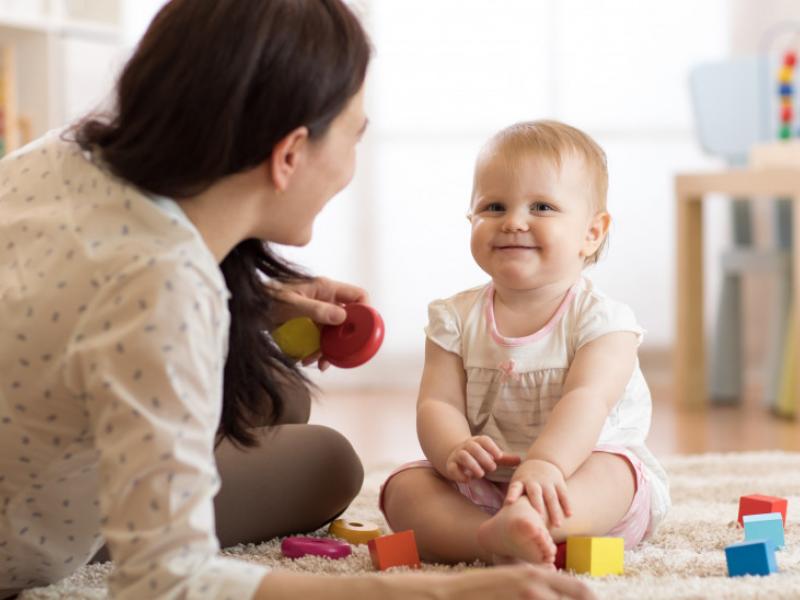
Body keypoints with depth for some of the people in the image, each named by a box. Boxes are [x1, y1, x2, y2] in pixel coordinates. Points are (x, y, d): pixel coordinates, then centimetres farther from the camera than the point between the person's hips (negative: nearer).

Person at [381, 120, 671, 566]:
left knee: (610, 472, -35)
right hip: (483, 487, 3)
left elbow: (586, 400, -23)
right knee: (403, 488, -19)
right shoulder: (456, 320, 4)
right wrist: (454, 451, -30)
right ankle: (496, 542, -45)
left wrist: (544, 464, -43)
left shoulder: (601, 320, -7)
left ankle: (511, 531, -63)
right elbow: (438, 402, -5)